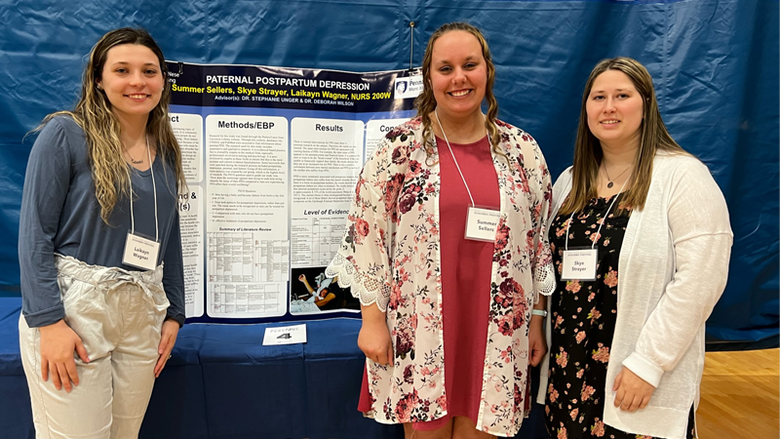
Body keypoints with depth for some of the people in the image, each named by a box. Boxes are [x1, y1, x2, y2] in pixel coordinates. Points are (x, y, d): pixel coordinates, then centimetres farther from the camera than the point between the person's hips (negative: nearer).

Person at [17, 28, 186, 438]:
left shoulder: (166, 152, 10)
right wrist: (49, 321, -15)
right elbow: (34, 233, -9)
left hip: (142, 313, 5)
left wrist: (173, 313, 12)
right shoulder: (66, 134, -6)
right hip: (72, 309, -5)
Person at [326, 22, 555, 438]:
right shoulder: (399, 147, -4)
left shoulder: (522, 149, 3)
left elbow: (541, 240, 8)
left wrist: (537, 320, 8)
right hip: (419, 330, -1)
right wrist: (372, 317, -5)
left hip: (496, 334, 2)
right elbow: (366, 233, -3)